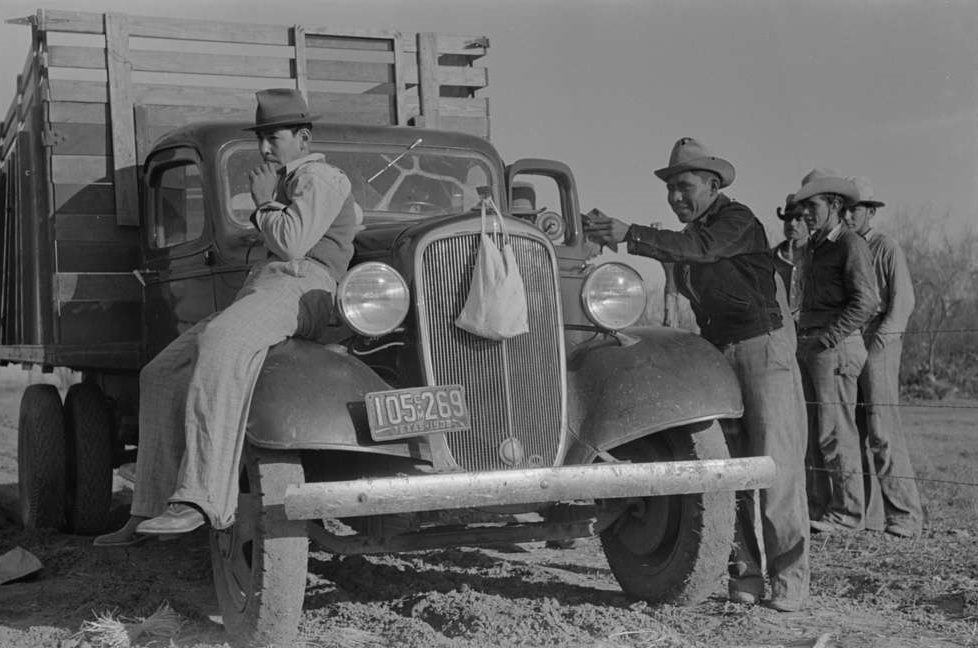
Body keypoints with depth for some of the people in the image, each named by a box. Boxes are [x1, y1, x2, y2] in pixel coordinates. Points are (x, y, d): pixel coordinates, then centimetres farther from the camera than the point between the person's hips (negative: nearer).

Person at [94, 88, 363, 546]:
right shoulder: (292, 182, 32)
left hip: (299, 285, -11)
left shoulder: (317, 176, 2)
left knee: (221, 344, -40)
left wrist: (264, 201, 3)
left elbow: (291, 242, -14)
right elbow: (354, 215, 49)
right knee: (163, 374, 3)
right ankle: (149, 512, 2)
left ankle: (202, 500, -50)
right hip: (259, 292, 11)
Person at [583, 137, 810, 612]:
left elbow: (700, 249, -28)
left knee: (776, 465, -7)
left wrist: (630, 235, -34)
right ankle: (745, 571, 9)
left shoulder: (738, 220, -9)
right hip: (717, 353, 7)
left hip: (763, 347, -7)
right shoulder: (690, 232, 15)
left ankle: (789, 577, -3)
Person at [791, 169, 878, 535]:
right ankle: (817, 505, 16)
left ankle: (847, 513, -1)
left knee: (836, 433, -7)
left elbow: (866, 301, -15)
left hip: (835, 347, -8)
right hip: (808, 346, 9)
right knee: (810, 431, 9)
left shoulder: (851, 244, -6)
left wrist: (828, 338, -17)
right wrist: (804, 337, 10)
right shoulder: (815, 246, 20)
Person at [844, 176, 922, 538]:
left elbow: (903, 303, -5)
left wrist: (878, 340, -14)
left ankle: (904, 514, -11)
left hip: (879, 344, -6)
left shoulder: (887, 250, 1)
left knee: (882, 430, -13)